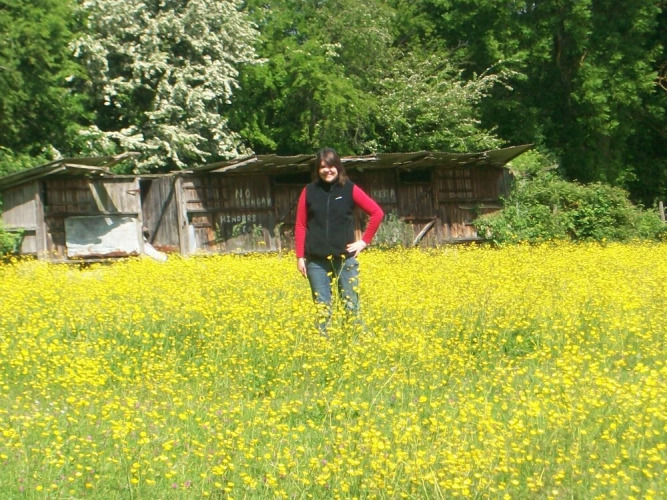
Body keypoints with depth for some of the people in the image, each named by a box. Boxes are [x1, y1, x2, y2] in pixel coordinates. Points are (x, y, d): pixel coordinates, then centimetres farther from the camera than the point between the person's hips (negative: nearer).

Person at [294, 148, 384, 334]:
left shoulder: (349, 189, 2)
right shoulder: (309, 191, 6)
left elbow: (377, 213, 2)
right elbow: (300, 226, 7)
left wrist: (364, 241, 0)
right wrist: (300, 257, 1)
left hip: (345, 257, -1)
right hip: (317, 260, 1)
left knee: (351, 305, -1)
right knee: (322, 307, 2)